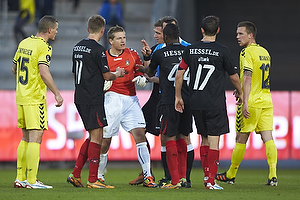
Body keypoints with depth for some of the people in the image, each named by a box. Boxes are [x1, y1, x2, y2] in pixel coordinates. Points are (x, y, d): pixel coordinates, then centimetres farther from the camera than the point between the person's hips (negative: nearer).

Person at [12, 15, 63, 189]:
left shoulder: (24, 43, 12)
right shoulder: (44, 47, -13)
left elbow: (14, 69, 20)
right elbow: (44, 72, -24)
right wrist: (57, 94, -20)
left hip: (21, 96, 8)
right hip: (35, 99, -8)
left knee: (26, 138, 14)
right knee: (35, 138, -7)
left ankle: (20, 178, 14)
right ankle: (31, 180, -10)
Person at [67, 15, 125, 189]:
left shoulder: (78, 47, 12)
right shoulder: (98, 49, -13)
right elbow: (106, 75, -9)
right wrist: (117, 74, 11)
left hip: (80, 97, 8)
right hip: (94, 99, -8)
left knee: (93, 137, 15)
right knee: (97, 137, -5)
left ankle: (76, 175, 13)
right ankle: (93, 180, -7)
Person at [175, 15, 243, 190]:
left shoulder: (190, 50, 3)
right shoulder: (223, 51, -7)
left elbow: (179, 74, 7)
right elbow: (234, 76, 2)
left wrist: (178, 97, 18)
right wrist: (239, 93, 21)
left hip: (196, 103, 4)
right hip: (215, 104, -4)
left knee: (204, 139, 18)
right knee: (214, 141, -2)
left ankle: (206, 175, 21)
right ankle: (211, 181, -5)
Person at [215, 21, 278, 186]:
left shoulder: (247, 52, -10)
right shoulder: (265, 52, 15)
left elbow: (247, 77, -20)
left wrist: (245, 102, -24)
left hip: (251, 102, -7)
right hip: (267, 101, 7)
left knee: (241, 139, 5)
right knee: (268, 137, 0)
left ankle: (231, 175, 17)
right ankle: (273, 175, -12)